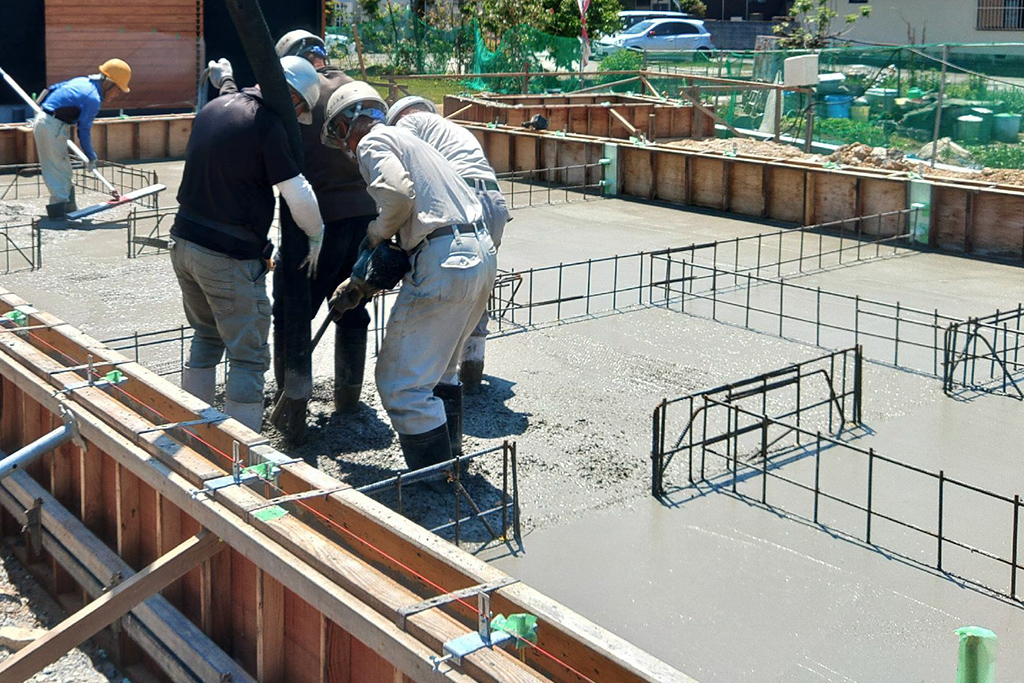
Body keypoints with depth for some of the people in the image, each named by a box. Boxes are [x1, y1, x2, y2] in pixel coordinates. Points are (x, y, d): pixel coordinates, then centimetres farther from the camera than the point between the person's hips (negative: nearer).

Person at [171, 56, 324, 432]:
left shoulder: (212, 109, 10)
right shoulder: (267, 124, -15)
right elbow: (298, 195, -15)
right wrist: (316, 237, 1)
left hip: (184, 242, 8)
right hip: (229, 258, -8)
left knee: (206, 336, 25)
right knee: (248, 357, 0)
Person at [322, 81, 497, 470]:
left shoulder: (372, 143, 0)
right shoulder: (404, 139, 29)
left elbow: (397, 194, -22)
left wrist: (375, 237, -2)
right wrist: (356, 284, 31)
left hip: (444, 262, -10)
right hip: (481, 253, 10)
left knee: (402, 383, -5)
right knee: (439, 370, 27)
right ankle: (449, 457, 36)